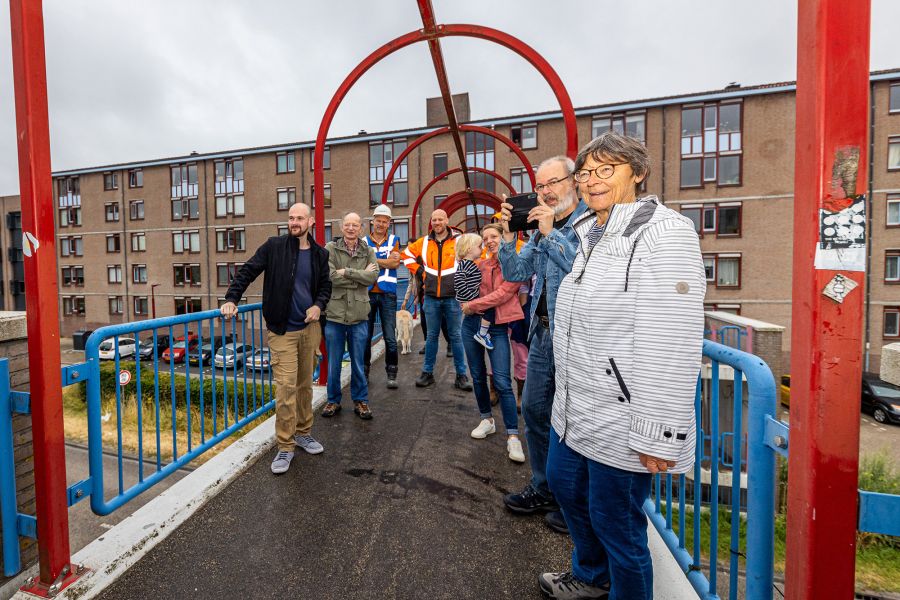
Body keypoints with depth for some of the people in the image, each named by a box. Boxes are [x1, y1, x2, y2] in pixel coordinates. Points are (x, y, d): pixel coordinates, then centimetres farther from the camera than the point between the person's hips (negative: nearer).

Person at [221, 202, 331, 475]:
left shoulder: (319, 253, 5)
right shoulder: (274, 246, -3)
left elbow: (325, 285, 12)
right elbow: (247, 271, -3)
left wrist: (319, 305, -6)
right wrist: (231, 299, -14)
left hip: (309, 328, 4)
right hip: (282, 330, -3)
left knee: (305, 384, 13)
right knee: (286, 387, -5)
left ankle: (303, 433, 30)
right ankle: (285, 446, 10)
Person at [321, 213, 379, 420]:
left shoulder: (368, 251, 7)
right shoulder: (330, 248, 0)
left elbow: (373, 277, -9)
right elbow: (330, 277, -14)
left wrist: (346, 272, -14)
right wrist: (360, 275, -9)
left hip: (359, 315, 1)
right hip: (335, 313, -1)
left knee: (358, 363, 11)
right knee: (333, 363, 11)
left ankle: (360, 401, 26)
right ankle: (333, 400, 29)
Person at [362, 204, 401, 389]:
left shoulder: (394, 240, 8)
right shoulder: (364, 241, 7)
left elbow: (395, 263, -8)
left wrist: (373, 259, -8)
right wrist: (387, 261, -9)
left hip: (388, 295, 0)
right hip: (368, 293, 1)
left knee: (390, 337, 0)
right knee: (366, 335, 10)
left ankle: (392, 374, 12)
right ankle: (364, 371, 25)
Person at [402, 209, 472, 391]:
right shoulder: (424, 242, 7)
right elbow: (407, 254, 20)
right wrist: (417, 271, 9)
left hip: (452, 297, -2)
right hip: (431, 297, 3)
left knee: (455, 336, 4)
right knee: (432, 336, 11)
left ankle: (461, 375, 13)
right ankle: (427, 373, 21)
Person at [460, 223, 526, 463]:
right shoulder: (481, 264, 8)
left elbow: (503, 294, -16)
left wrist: (473, 305, -12)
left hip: (498, 327, -5)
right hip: (473, 324, 5)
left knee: (502, 382, -9)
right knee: (478, 376, 13)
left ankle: (513, 436, 2)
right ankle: (487, 420, 32)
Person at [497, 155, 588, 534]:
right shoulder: (539, 228, 14)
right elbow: (515, 273, 9)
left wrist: (551, 233, -21)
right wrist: (508, 234, -3)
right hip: (542, 332, 8)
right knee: (535, 410, 16)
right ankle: (543, 491, 36)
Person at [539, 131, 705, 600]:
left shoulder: (662, 234, -17)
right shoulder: (589, 233, 11)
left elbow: (674, 347, -22)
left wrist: (659, 436, -21)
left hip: (620, 421, -9)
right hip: (574, 409, 10)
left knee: (615, 521, 10)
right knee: (565, 485, 25)